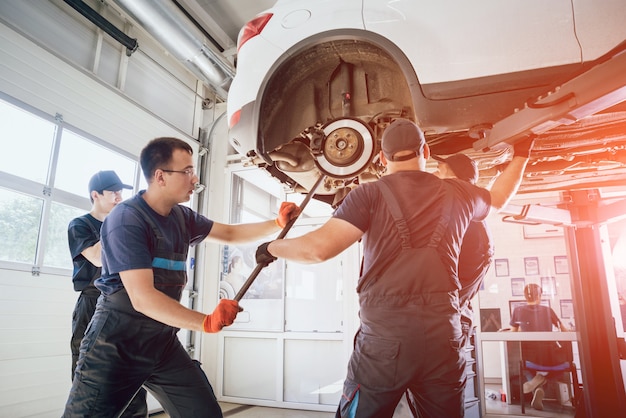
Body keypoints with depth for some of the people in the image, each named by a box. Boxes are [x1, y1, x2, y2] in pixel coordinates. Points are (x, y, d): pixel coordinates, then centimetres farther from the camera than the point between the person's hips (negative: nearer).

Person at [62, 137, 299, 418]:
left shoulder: (181, 217, 3)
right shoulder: (127, 218, -19)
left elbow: (230, 233, 15)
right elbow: (142, 297, -26)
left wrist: (278, 223, 3)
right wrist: (205, 322, -33)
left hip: (163, 343, 6)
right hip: (116, 344, -6)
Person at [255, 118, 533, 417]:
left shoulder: (371, 194, -4)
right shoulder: (456, 194, 9)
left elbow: (319, 248, -13)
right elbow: (498, 197, 31)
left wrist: (272, 248, 5)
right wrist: (522, 154, 47)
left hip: (383, 338, -3)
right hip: (443, 337, 4)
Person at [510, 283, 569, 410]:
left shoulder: (518, 311, 2)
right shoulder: (548, 310, 5)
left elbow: (513, 332, 17)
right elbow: (564, 330, 18)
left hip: (530, 356, 0)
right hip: (550, 356, 0)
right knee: (565, 359, 33)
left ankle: (536, 389, 5)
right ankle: (542, 377, 3)